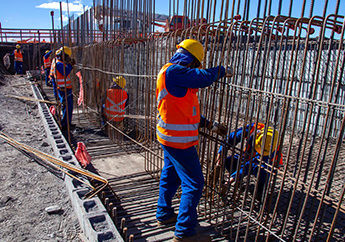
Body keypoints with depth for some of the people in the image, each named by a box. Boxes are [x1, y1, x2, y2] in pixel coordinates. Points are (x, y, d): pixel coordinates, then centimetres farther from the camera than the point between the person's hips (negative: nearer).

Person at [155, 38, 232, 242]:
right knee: (193, 184, -1)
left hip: (170, 138, 11)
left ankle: (164, 214, 41)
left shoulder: (171, 74, 15)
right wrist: (222, 70, -2)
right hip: (179, 140, -11)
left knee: (170, 177, 23)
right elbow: (204, 78, -24)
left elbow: (185, 110, 17)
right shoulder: (174, 71, -17)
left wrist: (208, 124, 15)